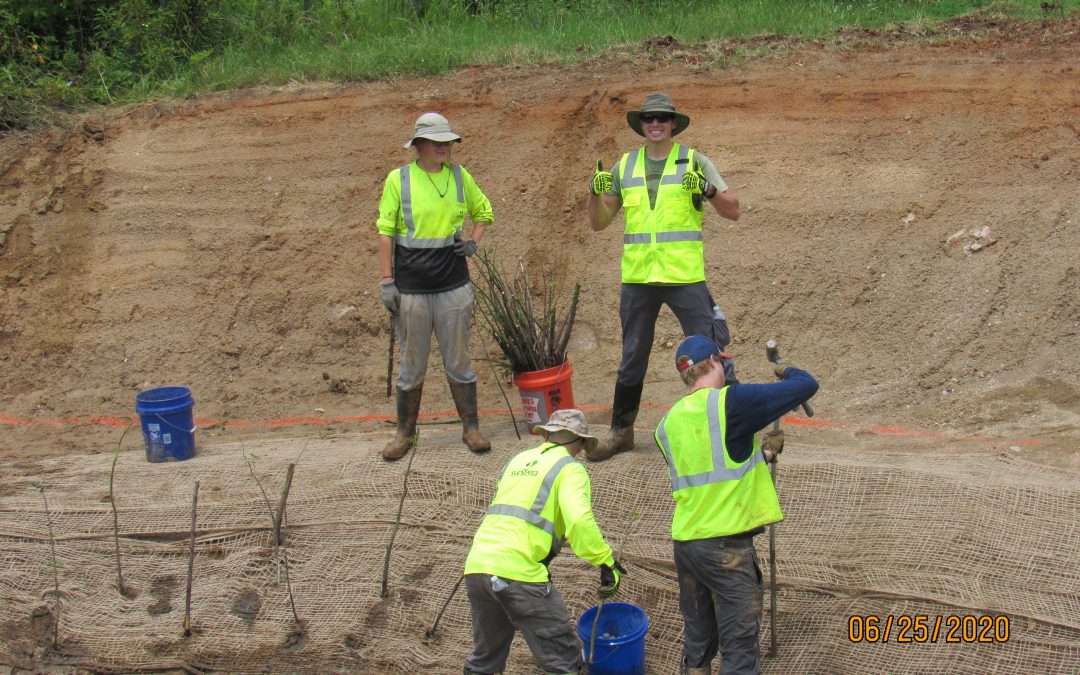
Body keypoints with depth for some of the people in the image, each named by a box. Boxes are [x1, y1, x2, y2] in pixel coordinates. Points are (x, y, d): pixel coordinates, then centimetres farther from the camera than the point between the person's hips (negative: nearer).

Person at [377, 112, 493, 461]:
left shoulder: (459, 176, 6)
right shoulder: (398, 179, -2)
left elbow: (484, 212, 22)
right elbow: (385, 231, -1)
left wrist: (473, 242, 4)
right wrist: (387, 280, -6)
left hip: (453, 287, 2)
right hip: (411, 288, -2)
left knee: (459, 362, 7)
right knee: (412, 364, 7)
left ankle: (471, 428, 17)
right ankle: (405, 432, 19)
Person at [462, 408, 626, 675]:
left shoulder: (518, 460, 25)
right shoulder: (570, 469, 4)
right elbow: (579, 520, -14)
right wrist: (607, 562, -11)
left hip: (476, 565, 7)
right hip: (518, 572, -7)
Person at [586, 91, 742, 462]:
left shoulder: (694, 161, 1)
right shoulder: (624, 167, 10)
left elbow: (733, 211, -3)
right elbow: (599, 223, 13)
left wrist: (708, 190, -21)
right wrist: (596, 192, -6)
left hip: (685, 276, -3)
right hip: (638, 278, 3)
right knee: (632, 359, 12)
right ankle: (620, 431, 24)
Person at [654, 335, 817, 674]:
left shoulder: (668, 424, 11)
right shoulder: (730, 402, -10)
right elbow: (806, 386, -7)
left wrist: (763, 453, 25)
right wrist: (787, 371, 14)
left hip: (685, 541, 7)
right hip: (727, 545, -7)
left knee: (697, 643, 17)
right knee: (740, 648, -3)